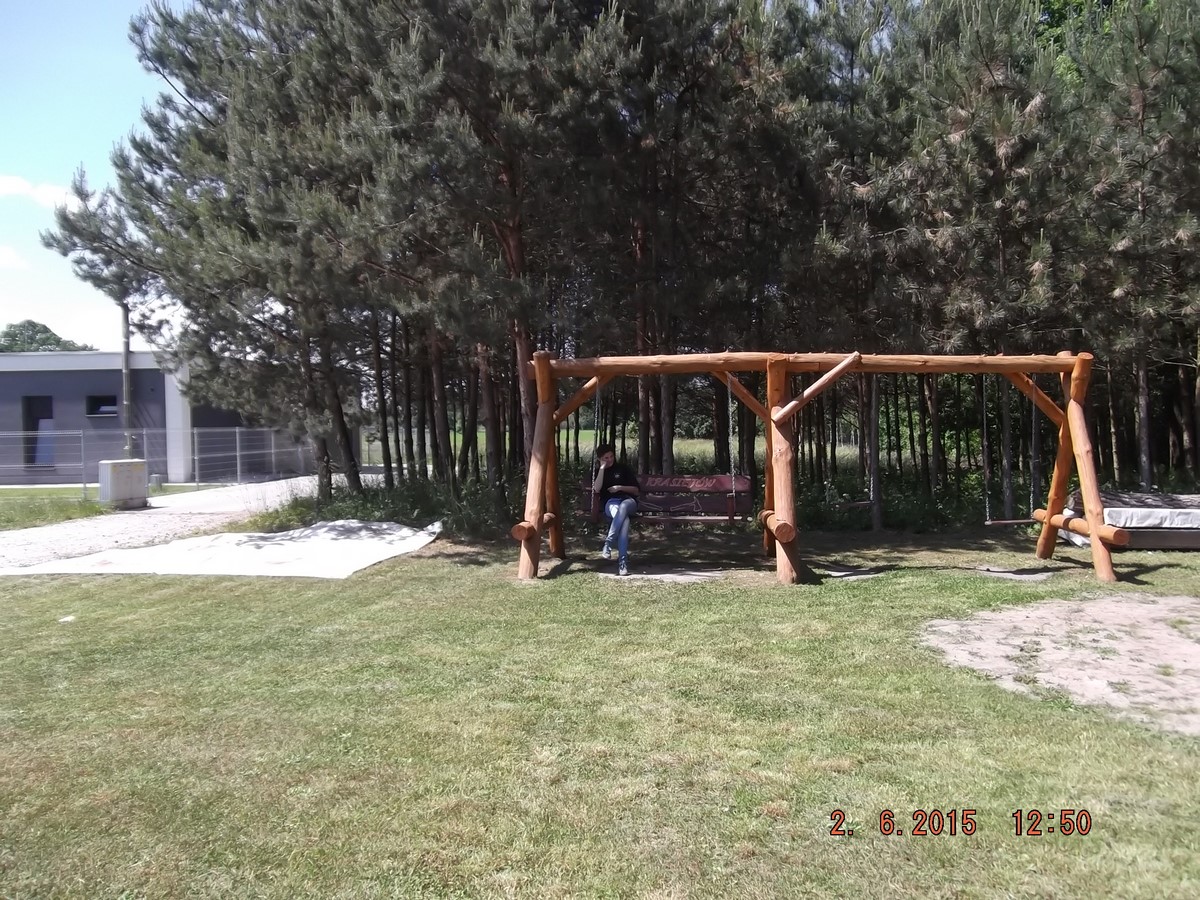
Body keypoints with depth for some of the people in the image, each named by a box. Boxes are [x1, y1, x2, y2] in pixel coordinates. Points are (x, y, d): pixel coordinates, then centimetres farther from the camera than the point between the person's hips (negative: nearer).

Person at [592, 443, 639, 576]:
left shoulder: (623, 468, 17)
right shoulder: (598, 472, 19)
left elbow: (636, 490, 13)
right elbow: (597, 489, -4)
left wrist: (620, 487, -4)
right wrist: (602, 468, -2)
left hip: (628, 500, 0)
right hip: (610, 502, 0)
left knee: (622, 507, -41)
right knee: (623, 518, -38)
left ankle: (608, 542, -48)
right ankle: (623, 560, -49)